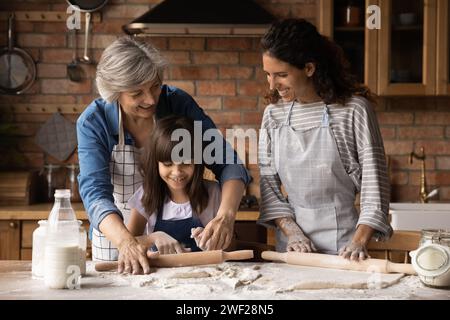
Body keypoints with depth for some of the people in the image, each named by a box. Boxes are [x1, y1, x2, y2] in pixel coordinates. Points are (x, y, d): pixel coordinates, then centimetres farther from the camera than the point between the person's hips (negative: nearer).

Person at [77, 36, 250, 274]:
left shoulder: (178, 103, -11)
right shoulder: (92, 122, -14)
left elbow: (228, 163, -12)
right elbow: (95, 192, -24)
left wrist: (226, 215, -32)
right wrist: (126, 242, -43)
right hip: (116, 240, -1)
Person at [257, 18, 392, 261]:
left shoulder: (354, 110, -11)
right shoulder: (273, 114, 3)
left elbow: (374, 181, -10)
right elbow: (268, 182, 4)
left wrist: (359, 241, -18)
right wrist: (291, 231, -8)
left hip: (342, 243, -3)